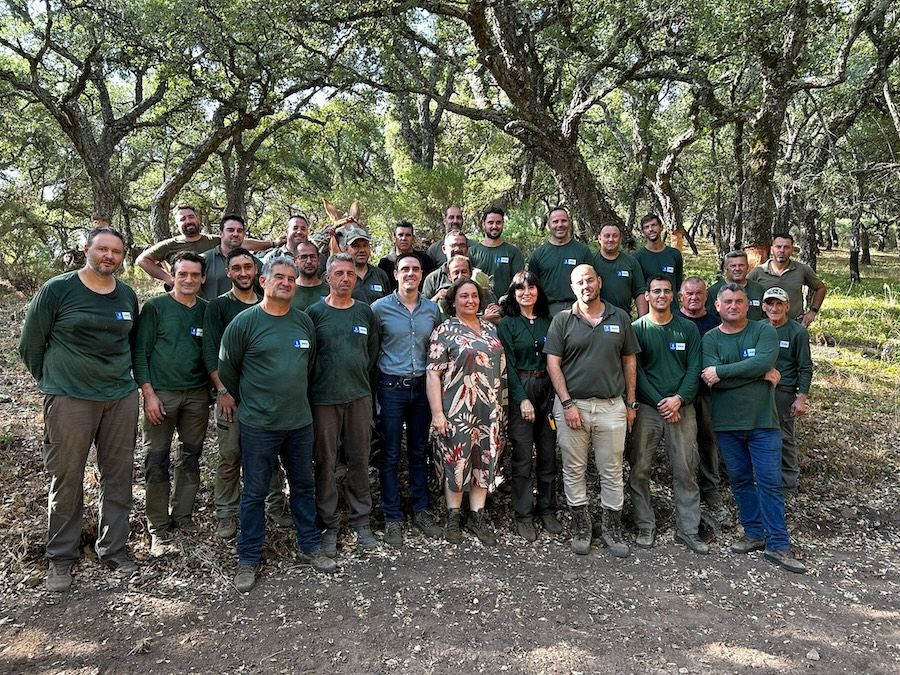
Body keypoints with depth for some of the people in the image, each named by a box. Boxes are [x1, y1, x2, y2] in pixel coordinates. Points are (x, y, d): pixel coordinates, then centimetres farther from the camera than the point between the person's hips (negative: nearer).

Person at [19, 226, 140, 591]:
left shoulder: (128, 295, 7)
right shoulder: (57, 290, -5)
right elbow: (30, 345, 2)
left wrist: (120, 377, 15)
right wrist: (53, 381, 7)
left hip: (122, 398, 4)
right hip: (70, 400, -4)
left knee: (119, 476, 9)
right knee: (66, 479, 4)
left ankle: (113, 549, 23)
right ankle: (60, 557, 20)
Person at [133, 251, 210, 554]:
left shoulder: (207, 310, 7)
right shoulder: (155, 307, -3)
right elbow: (140, 352, -4)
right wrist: (149, 393, -10)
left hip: (197, 395, 3)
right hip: (161, 393, -3)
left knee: (191, 456, 10)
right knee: (157, 460, 2)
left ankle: (182, 515, 25)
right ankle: (158, 526, 14)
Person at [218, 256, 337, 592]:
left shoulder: (304, 321, 5)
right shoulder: (245, 321, -8)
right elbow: (227, 368, -1)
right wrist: (249, 401, 6)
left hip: (300, 422, 4)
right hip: (258, 425, -4)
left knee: (304, 485, 15)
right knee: (254, 492, 6)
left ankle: (309, 546, 31)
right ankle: (248, 559, 21)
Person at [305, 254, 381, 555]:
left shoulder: (366, 312, 7)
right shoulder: (315, 312, -1)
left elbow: (372, 352, 12)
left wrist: (362, 381, 8)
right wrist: (314, 386, -1)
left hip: (359, 396, 2)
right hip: (324, 398, -2)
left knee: (359, 461, 8)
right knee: (326, 463, 5)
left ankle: (361, 521, 20)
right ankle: (329, 525, 18)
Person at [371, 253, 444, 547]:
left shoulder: (433, 308, 6)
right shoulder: (380, 308, -3)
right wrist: (372, 390, -5)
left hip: (422, 386, 3)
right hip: (391, 387, -3)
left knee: (419, 451, 12)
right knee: (391, 455, 4)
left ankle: (421, 510, 25)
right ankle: (392, 518, 15)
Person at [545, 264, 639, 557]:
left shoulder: (620, 318, 8)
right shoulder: (562, 320, 2)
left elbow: (630, 362, 11)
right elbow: (553, 364, -2)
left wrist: (631, 403, 7)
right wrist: (567, 404, -9)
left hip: (612, 406, 1)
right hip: (572, 405, -1)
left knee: (612, 471, 8)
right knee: (574, 470, 7)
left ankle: (612, 529, 23)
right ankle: (581, 527, 22)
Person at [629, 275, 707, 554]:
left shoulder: (688, 329, 9)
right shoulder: (637, 329, 2)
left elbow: (694, 369, 3)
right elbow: (636, 371, -4)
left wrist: (679, 398, -11)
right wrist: (659, 403, -11)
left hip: (682, 408, 2)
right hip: (647, 408, -1)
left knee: (685, 470, 4)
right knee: (640, 469, 0)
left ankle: (688, 530, 14)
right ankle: (645, 527, 13)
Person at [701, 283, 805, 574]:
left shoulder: (764, 330, -1)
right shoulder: (710, 339, 1)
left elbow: (763, 361, -21)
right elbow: (712, 381, -13)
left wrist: (721, 371, -17)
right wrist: (761, 375, -13)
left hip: (763, 421, -2)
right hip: (726, 424, 2)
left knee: (770, 482, 0)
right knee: (740, 480, 11)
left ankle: (777, 545, 8)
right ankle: (754, 533, 26)